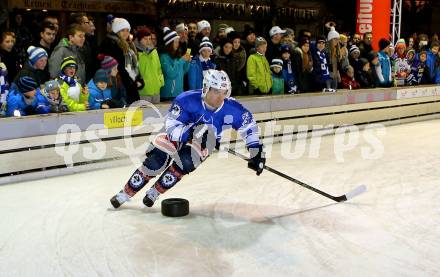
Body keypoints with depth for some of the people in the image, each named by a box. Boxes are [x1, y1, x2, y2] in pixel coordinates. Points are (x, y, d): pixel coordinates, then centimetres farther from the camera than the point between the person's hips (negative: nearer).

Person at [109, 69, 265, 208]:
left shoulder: (231, 108, -24)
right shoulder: (187, 99, -31)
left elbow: (249, 125, -9)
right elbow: (171, 126, -31)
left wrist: (256, 151, -13)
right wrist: (191, 132, -48)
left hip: (203, 142, 1)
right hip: (177, 135, -1)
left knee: (185, 163, -26)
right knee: (155, 162, -12)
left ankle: (155, 192, -1)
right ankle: (126, 193, 11)